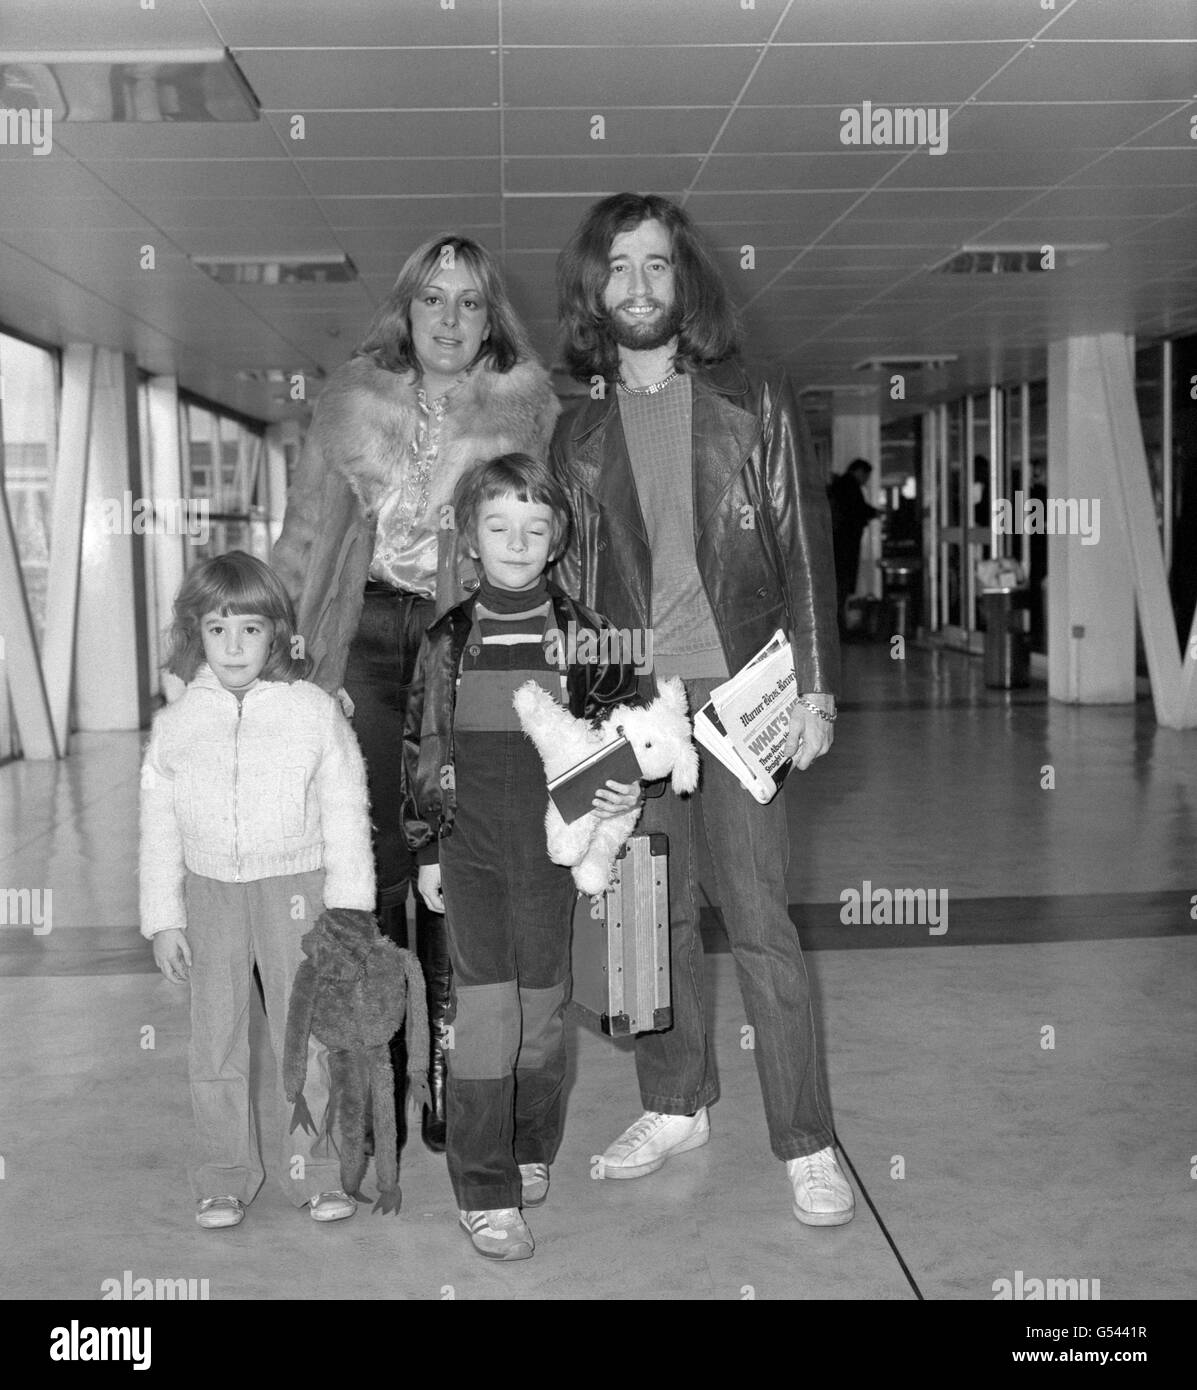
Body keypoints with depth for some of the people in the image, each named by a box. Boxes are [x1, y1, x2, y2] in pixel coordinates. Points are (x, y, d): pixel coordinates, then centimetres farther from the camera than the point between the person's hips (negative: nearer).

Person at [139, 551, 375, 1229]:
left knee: (303, 1033, 5)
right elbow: (159, 829, 7)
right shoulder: (175, 725, 0)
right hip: (209, 890, 2)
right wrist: (163, 919, 4)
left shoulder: (315, 711, -7)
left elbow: (345, 816, -3)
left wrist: (347, 910, -6)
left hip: (295, 887, -2)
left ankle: (314, 1169, 20)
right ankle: (227, 1175, 23)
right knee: (216, 1036, 9)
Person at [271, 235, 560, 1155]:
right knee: (373, 854, -5)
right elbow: (309, 532, 12)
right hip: (369, 637, 1)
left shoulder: (527, 405, 7)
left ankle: (453, 1072, 12)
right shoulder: (355, 398, 11)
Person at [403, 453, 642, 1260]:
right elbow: (423, 751, 7)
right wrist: (427, 851, 7)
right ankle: (485, 1194, 3)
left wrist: (626, 791, -13)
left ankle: (532, 1154, 32)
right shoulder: (449, 642, 1)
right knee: (485, 1013, -6)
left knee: (542, 1014, 10)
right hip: (472, 857, 0)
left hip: (553, 853, 1)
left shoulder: (584, 636, -1)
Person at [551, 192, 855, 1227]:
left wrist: (815, 686, -5)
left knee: (760, 919, -4)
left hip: (737, 689, -3)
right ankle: (676, 1107, 25)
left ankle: (807, 1145, 5)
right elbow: (571, 574, 13)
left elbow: (806, 549, 2)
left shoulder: (756, 404, 4)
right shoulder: (579, 432, 11)